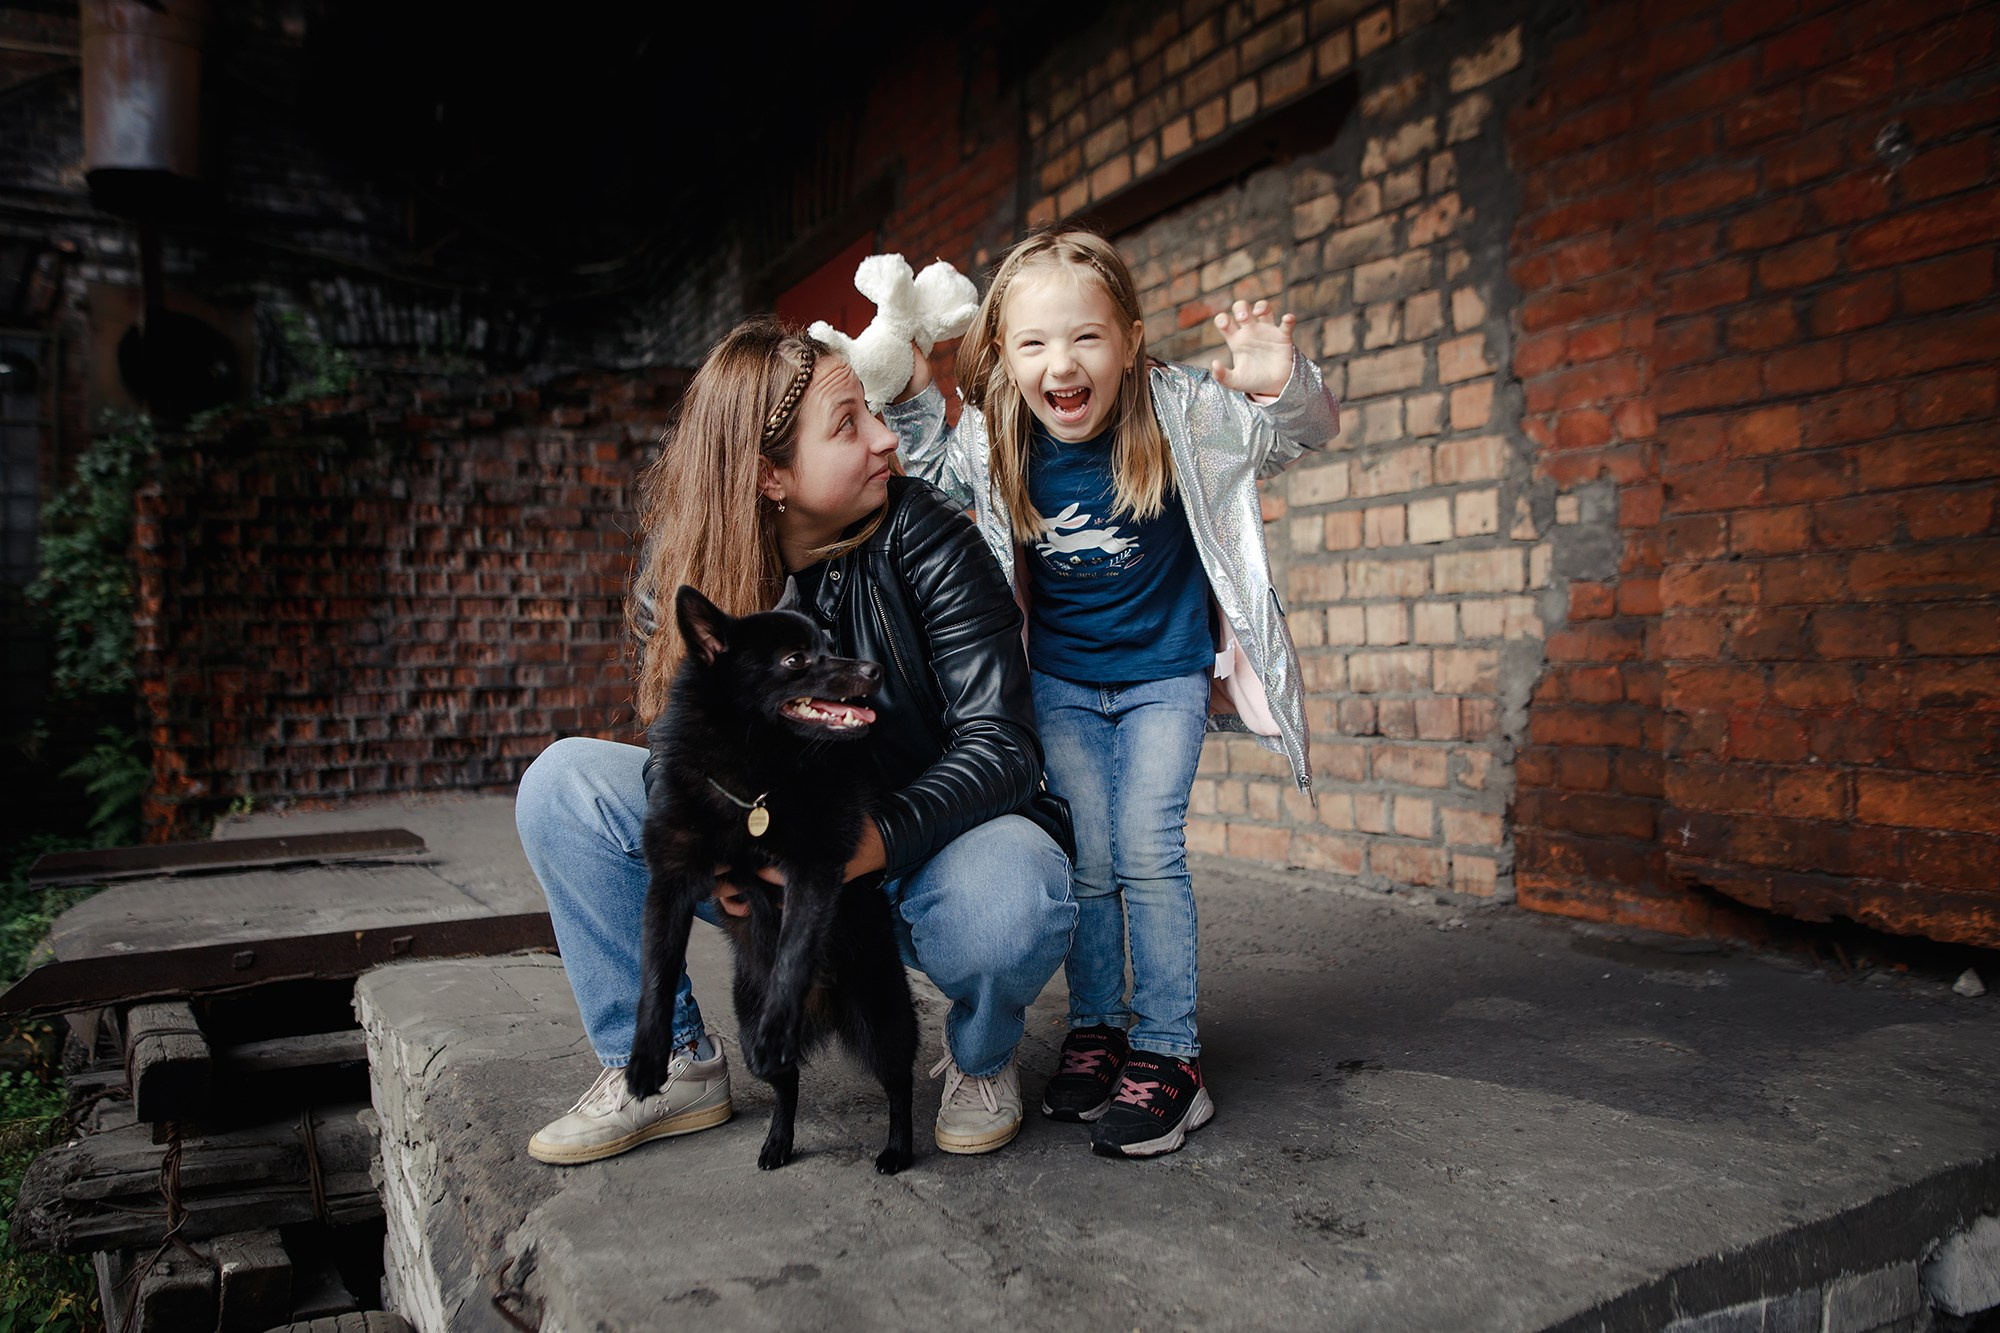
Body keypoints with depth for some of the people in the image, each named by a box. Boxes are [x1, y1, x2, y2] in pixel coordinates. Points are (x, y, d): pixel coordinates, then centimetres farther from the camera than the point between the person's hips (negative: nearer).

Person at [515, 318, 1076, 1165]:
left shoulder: (923, 538, -17)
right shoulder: (680, 578, -8)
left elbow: (999, 741, -20)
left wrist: (878, 838, -38)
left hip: (924, 844, -3)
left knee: (1007, 908, -39)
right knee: (564, 782, -14)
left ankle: (981, 1054, 0)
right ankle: (667, 1063, 0)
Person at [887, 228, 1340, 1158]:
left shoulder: (1181, 416, -18)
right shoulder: (989, 448, -13)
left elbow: (1308, 433, -11)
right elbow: (924, 472, 8)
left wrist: (1283, 385, -34)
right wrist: (901, 392, -11)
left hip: (1163, 673, -2)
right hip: (1060, 681, 2)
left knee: (1147, 848, -8)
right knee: (1087, 859, 4)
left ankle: (1167, 1053, 4)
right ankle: (1094, 1031, 21)